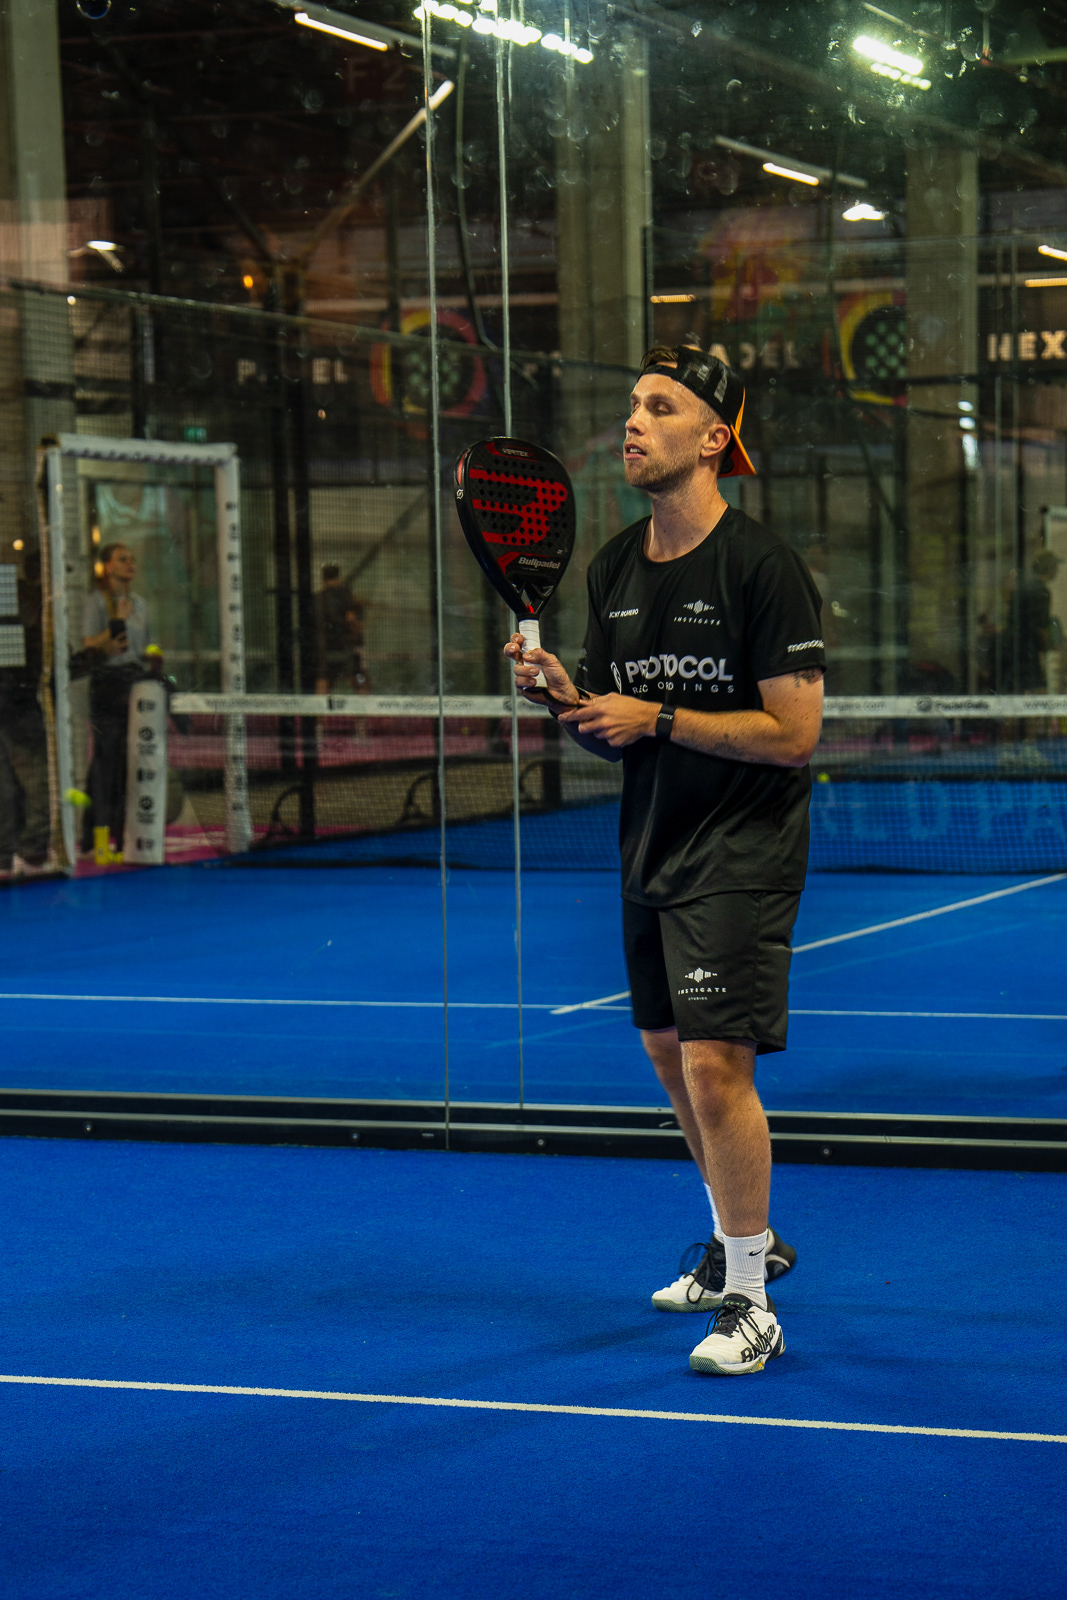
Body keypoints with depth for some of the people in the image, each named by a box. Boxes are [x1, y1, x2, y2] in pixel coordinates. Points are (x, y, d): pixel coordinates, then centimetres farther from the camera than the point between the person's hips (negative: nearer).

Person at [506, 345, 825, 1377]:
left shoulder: (761, 567, -15)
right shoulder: (615, 569, 7)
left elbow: (793, 732, -18)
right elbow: (613, 736, 12)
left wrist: (657, 718, -20)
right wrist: (564, 695, -9)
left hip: (742, 853, -8)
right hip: (652, 848, 8)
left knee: (715, 1062, -13)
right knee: (671, 1057, 16)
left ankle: (749, 1306, -1)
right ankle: (745, 1241, 37)